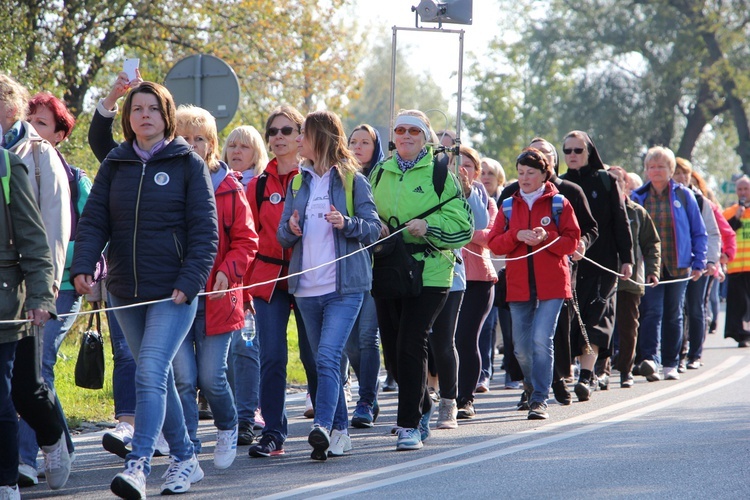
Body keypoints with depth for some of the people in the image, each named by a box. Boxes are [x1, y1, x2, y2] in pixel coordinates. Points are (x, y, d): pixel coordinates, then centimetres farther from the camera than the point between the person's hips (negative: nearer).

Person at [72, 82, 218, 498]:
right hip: (126, 292, 5)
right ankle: (184, 460, 23)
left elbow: (204, 230, -4)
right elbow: (93, 220, 4)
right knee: (157, 377, 12)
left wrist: (189, 282, -15)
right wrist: (82, 266, -13)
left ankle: (138, 465, -26)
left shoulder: (188, 165, -1)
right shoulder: (115, 165, 9)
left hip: (173, 291, -5)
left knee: (151, 372, -18)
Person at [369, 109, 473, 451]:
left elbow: (463, 226, -5)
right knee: (391, 349, 8)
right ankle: (422, 408, 31)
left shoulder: (440, 175, -1)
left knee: (411, 345, -12)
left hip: (428, 272, -5)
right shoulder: (380, 173, 12)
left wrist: (428, 226, -20)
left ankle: (410, 425, -6)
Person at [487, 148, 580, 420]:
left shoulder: (558, 203, 4)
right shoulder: (509, 206, 12)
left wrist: (546, 238, -17)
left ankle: (539, 400, -11)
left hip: (551, 284, -3)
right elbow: (495, 243, 5)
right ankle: (532, 385, 33)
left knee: (541, 340, -14)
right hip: (518, 285, 3)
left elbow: (571, 242, -1)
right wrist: (517, 236, -13)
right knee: (521, 346, 6)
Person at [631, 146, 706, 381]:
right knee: (652, 311, -15)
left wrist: (698, 263, -1)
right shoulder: (638, 197, 5)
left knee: (674, 315, 8)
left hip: (678, 266, 1)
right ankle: (650, 359, -28)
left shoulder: (683, 196, 3)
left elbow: (699, 233, 6)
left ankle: (671, 364, 16)